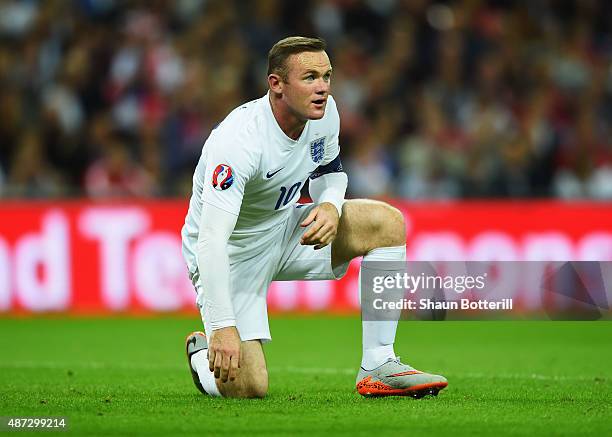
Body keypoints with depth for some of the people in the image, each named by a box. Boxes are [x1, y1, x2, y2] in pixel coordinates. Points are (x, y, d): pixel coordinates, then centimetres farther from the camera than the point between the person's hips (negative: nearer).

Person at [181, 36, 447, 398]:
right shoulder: (238, 140, -33)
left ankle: (379, 367, -11)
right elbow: (212, 239, -38)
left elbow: (330, 170, 12)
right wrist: (222, 327, -43)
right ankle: (204, 351, 20)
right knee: (248, 387, -18)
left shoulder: (325, 112, -10)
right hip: (231, 251, -7)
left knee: (388, 222, -12)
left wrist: (330, 206, -14)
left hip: (283, 227, 7)